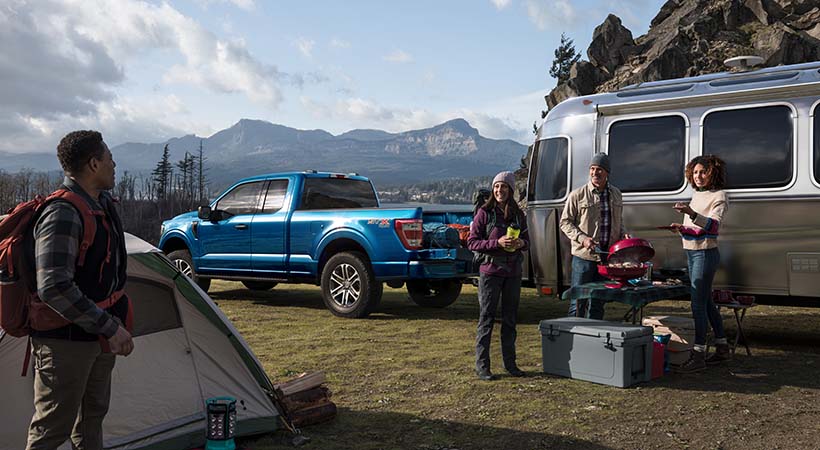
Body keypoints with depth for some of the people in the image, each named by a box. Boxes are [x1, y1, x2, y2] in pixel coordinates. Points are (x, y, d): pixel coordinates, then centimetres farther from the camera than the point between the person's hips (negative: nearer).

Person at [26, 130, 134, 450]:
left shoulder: (103, 204, 6)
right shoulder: (63, 215, -24)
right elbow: (54, 288, -31)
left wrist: (115, 320, 20)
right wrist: (110, 327, -27)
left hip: (99, 336, 9)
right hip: (66, 341, -9)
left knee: (92, 416, 22)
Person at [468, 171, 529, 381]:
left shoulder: (518, 214, 8)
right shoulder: (484, 213, -5)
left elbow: (526, 241, 17)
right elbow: (471, 242, -8)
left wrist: (521, 243, -7)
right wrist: (497, 243, -20)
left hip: (513, 271, 5)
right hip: (490, 270, -4)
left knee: (510, 318, 11)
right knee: (487, 317, 0)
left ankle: (509, 362, 22)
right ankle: (481, 365, 7)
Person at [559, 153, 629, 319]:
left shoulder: (616, 194, 11)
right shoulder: (577, 195, -5)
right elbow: (565, 222, -3)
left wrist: (623, 234, 3)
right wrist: (582, 238, -16)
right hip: (584, 256, -5)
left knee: (598, 302, 12)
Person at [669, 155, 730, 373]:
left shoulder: (718, 197, -9)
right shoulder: (696, 196, 16)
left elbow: (713, 226, -26)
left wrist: (691, 213, -41)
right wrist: (681, 228, 2)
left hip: (705, 254, -9)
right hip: (691, 253, 9)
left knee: (698, 304, -11)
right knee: (706, 302, 16)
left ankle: (698, 355, -8)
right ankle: (722, 348, 28)